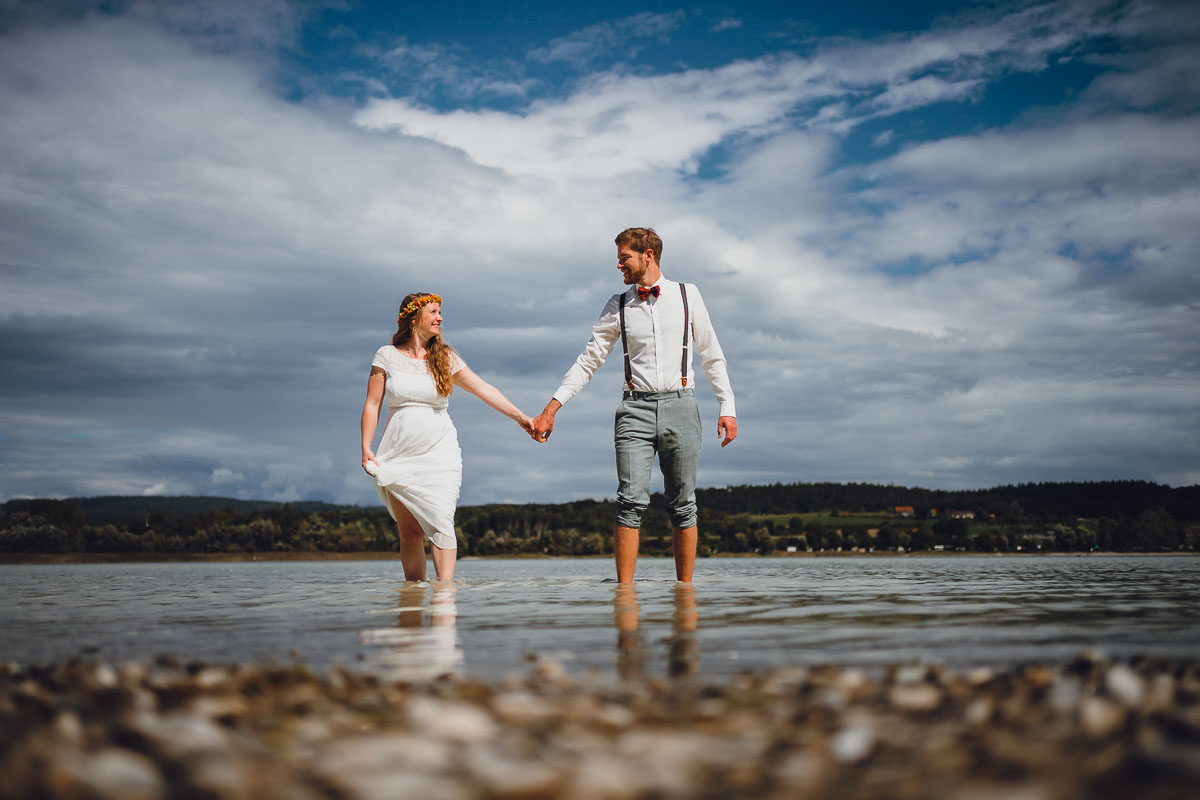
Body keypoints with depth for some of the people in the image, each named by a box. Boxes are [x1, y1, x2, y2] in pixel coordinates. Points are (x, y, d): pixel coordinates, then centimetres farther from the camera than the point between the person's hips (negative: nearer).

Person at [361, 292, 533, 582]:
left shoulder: (445, 358, 9)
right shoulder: (387, 356, 6)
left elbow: (484, 389, 4)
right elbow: (372, 404, 5)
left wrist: (519, 416, -5)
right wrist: (366, 448, -4)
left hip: (439, 452, 1)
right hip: (400, 456, 0)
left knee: (441, 523, -15)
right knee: (410, 531, -2)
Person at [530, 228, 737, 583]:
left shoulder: (687, 295, 9)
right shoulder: (618, 305, 11)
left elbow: (712, 355, 12)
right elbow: (589, 359, 10)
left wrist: (727, 407, 5)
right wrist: (551, 408, 4)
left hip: (679, 406, 0)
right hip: (635, 409, 0)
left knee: (682, 505, 2)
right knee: (631, 501, -12)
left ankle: (685, 589, 10)